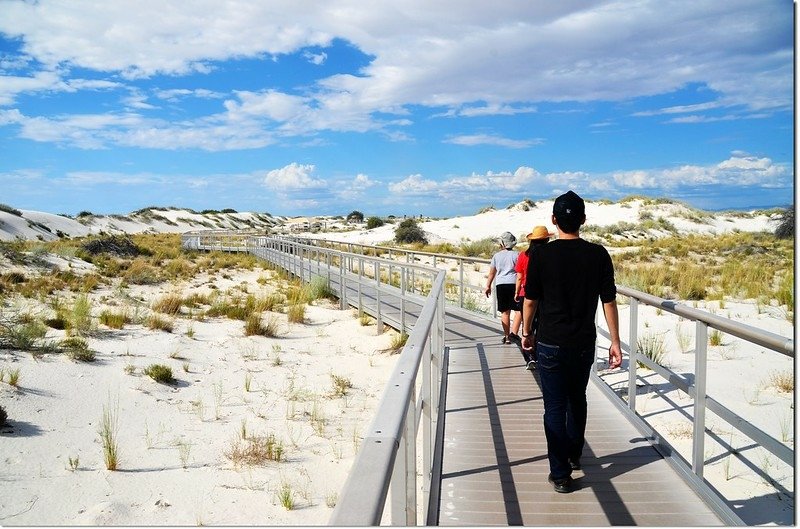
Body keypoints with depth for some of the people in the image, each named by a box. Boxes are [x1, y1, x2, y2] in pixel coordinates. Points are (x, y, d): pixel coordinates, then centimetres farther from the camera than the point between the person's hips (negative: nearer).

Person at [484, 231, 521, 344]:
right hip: (513, 284, -3)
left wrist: (488, 286, 20)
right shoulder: (516, 255, -1)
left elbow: (492, 273, 11)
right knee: (519, 310, 2)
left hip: (500, 285, 3)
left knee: (505, 312, 10)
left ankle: (506, 336, 13)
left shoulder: (496, 256, 6)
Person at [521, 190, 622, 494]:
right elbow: (609, 301, -2)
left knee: (555, 407, 5)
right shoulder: (598, 255, -5)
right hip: (584, 343, 3)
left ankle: (561, 474, 8)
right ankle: (574, 455, 39)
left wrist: (526, 332, 12)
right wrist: (615, 341, 6)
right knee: (577, 399, 22)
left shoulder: (541, 255, -11)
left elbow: (530, 300, -4)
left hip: (551, 343, -3)